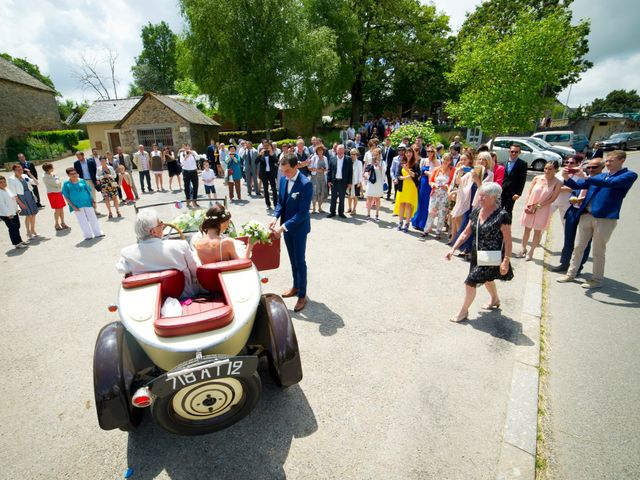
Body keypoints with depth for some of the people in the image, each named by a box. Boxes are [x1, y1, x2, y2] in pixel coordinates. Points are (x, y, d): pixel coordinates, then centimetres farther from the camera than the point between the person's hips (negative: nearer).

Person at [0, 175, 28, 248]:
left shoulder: (7, 189, 11)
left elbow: (13, 200, 18)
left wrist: (18, 208, 11)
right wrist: (8, 214, -21)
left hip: (14, 212, 8)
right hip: (6, 215, -8)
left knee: (17, 227, 16)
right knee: (13, 228, -4)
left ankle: (19, 241, 28)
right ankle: (17, 244, 1)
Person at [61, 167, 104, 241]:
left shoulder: (82, 181, 3)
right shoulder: (66, 184, -2)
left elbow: (88, 191, 7)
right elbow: (66, 197, -1)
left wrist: (93, 201, 3)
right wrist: (73, 206, -8)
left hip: (87, 203, 2)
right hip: (77, 206, -1)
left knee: (93, 218, 6)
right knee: (83, 221, 3)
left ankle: (98, 233, 15)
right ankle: (88, 235, 13)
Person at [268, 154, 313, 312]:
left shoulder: (306, 184, -23)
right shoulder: (283, 179, -1)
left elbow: (302, 212, -24)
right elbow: (280, 202, 8)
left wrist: (284, 226, -27)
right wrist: (275, 217, -10)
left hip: (299, 227, -6)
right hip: (286, 225, 7)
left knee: (300, 261, 2)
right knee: (292, 259, 19)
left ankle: (302, 295, 16)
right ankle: (296, 286, 38)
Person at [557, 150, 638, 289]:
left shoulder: (629, 175, -1)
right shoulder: (599, 177, 17)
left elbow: (611, 182, -21)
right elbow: (577, 185, 14)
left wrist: (586, 178, -25)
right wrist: (567, 178, -7)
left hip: (605, 218, -5)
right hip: (586, 216, 6)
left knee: (598, 252, 2)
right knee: (578, 247, 10)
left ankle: (597, 280, 16)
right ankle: (571, 274, 21)